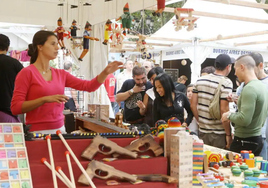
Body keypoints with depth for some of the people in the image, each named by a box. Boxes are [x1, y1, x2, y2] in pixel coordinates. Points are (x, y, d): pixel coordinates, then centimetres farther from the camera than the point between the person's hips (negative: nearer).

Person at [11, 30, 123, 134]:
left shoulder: (61, 74, 9)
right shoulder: (27, 73, -6)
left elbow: (89, 86, 4)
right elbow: (15, 107, -12)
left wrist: (106, 72, -11)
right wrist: (45, 99, -22)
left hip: (60, 129, 5)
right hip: (37, 132, -5)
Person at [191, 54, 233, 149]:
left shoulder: (200, 80, 4)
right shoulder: (226, 83, -13)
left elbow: (193, 105, 4)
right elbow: (224, 110, -18)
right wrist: (228, 134, -10)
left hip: (203, 131, 5)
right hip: (219, 134, -5)